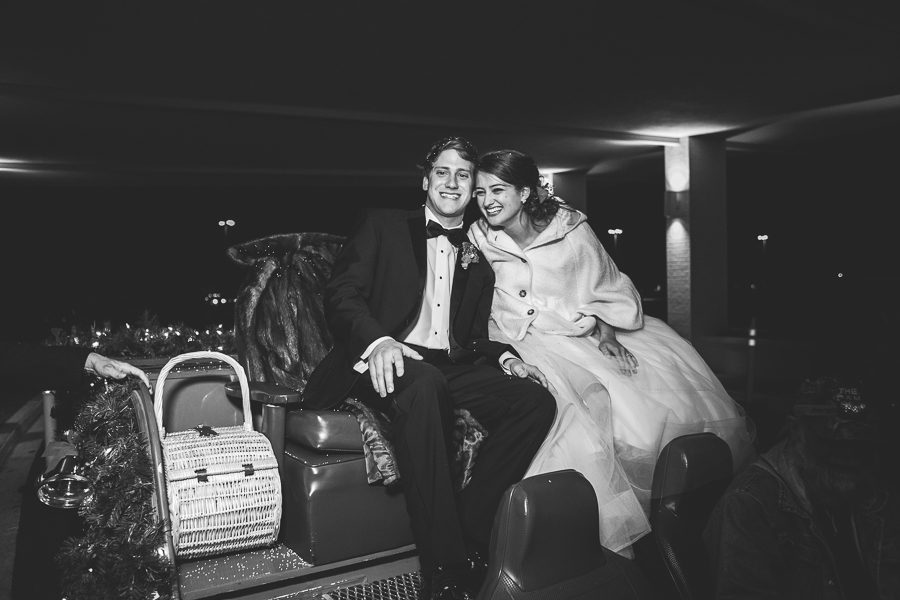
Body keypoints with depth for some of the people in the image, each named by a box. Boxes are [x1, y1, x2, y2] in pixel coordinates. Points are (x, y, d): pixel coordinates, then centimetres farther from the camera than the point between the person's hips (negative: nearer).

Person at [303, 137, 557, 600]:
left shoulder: (477, 258, 24)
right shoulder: (384, 227, 13)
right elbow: (341, 294, -1)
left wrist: (505, 357, -1)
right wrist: (377, 341, -22)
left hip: (452, 368, 5)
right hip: (390, 363, -4)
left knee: (537, 400, -22)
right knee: (424, 383, -39)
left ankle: (468, 538, -18)